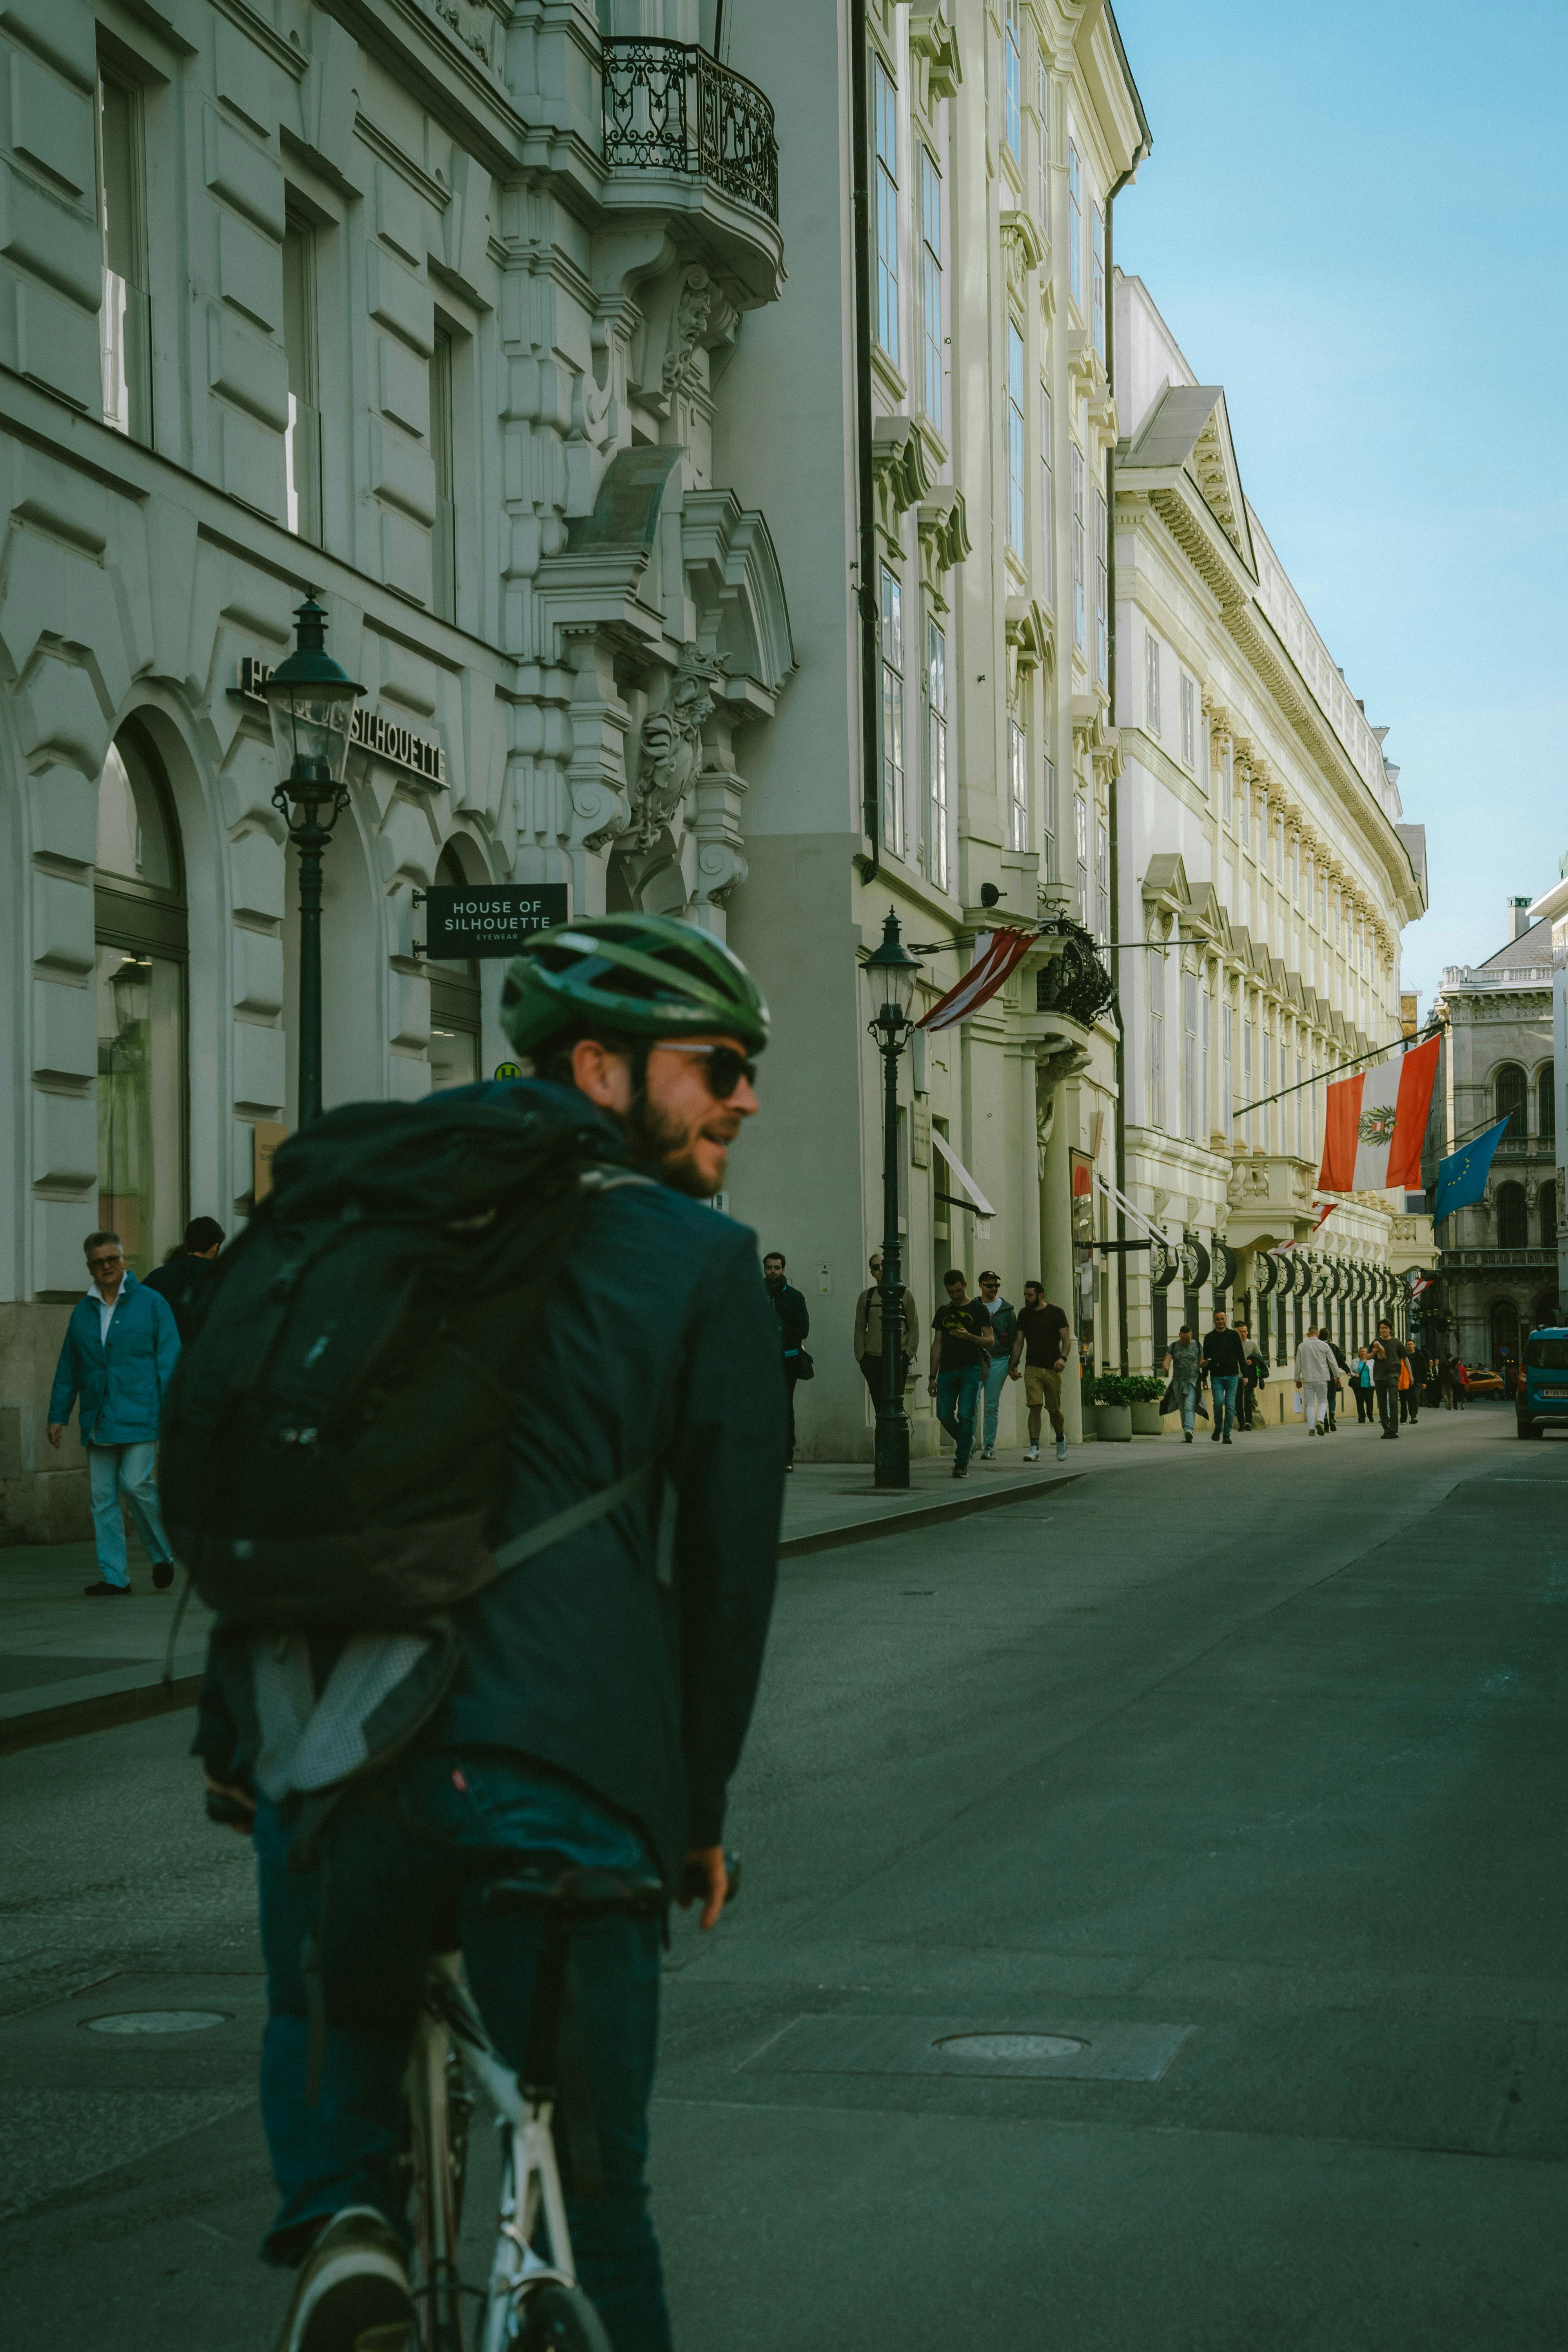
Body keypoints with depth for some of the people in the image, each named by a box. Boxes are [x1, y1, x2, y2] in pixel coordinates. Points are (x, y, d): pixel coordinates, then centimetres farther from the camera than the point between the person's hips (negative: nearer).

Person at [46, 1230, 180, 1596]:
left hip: (138, 1415, -5)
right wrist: (58, 1415, 14)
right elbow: (68, 1369, 18)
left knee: (137, 1485, -14)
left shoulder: (150, 1303, 1)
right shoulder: (83, 1311, 13)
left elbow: (169, 1360, -2)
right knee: (102, 1497, 2)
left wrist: (173, 1412, -9)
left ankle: (164, 1555, 8)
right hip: (97, 1421, 5)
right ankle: (114, 1577, 6)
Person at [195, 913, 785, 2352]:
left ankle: (343, 2218, 6)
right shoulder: (701, 1261, 7)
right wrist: (701, 1806, 16)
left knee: (331, 2023, 31)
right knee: (587, 2192, 11)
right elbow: (726, 1557, 6)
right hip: (559, 1756, -3)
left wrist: (237, 1727, 24)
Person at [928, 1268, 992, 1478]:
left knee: (966, 1415, -11)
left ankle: (962, 1463, -7)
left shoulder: (978, 1310, 3)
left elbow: (990, 1342, -1)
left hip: (971, 1369, -5)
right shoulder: (943, 1313, 16)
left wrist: (968, 1336, -20)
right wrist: (933, 1377, 11)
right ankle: (967, 1443, 26)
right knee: (944, 1414, -1)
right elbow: (937, 1345, 16)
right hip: (947, 1370, 5)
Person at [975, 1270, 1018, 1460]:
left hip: (999, 1361, 0)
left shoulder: (1007, 1309, 8)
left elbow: (1015, 1337, 10)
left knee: (991, 1405, 0)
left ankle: (989, 1445, 6)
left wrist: (1013, 1364, 4)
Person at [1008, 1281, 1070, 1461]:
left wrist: (1063, 1358, -20)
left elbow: (1066, 1338, -4)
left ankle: (1061, 1439, 33)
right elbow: (1019, 1341, 14)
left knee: (1054, 1410, 5)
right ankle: (1034, 1448, -15)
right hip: (1032, 1368, 2)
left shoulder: (1056, 1313, 0)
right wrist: (1013, 1365, 7)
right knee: (1035, 1407, -12)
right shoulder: (1024, 1314, 11)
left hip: (1053, 1369, -2)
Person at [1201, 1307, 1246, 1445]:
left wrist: (1245, 1374, 3)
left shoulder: (1233, 1335, 9)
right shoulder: (1209, 1337, 9)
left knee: (1230, 1406, -4)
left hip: (1232, 1376, 0)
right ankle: (1218, 1427, 6)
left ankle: (1227, 1434, 3)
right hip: (1216, 1376, 0)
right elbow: (1205, 1359, 13)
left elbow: (1241, 1356, 10)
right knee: (1219, 1402, -17)